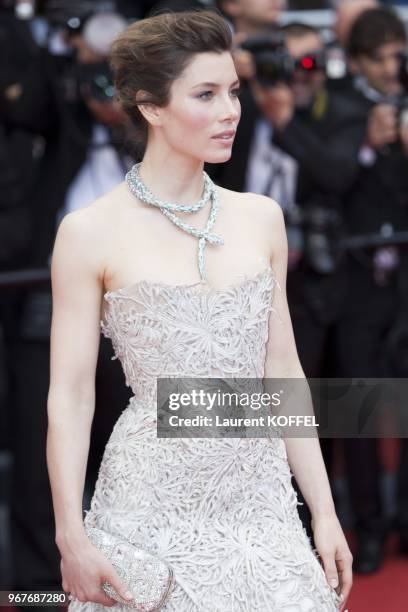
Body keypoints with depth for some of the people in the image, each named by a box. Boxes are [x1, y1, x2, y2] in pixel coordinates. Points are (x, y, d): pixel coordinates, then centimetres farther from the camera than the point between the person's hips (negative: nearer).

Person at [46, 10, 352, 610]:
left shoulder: (261, 218, 6)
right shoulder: (91, 233, -7)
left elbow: (283, 372, 9)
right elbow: (70, 394, -7)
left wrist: (324, 511, 6)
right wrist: (71, 537, -13)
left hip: (260, 492, 4)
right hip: (154, 505, -4)